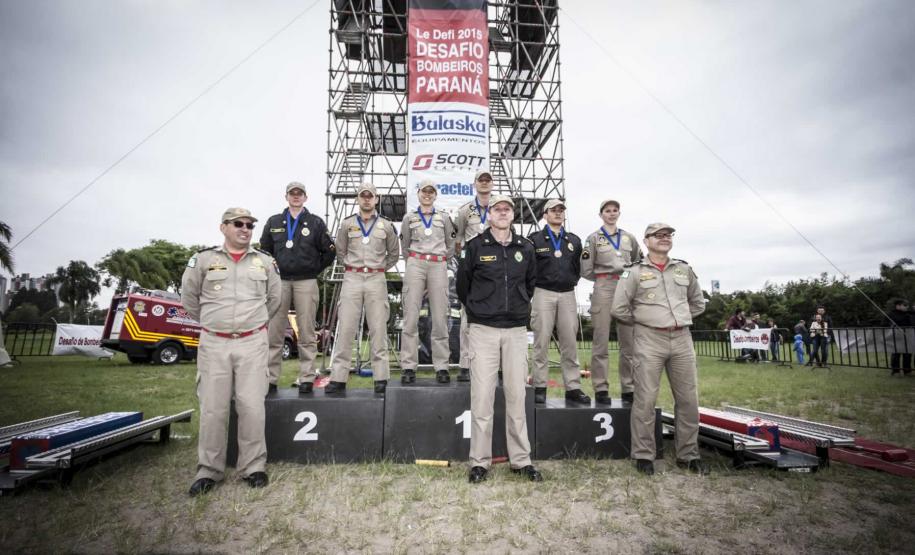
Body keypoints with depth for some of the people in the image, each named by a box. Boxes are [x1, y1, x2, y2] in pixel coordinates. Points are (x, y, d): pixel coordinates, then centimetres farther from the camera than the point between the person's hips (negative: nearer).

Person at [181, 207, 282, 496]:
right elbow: (189, 298, 13)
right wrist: (211, 322, 14)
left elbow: (274, 298, 17)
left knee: (252, 407, -1)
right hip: (213, 344, 0)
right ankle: (209, 470, 17)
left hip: (252, 343, 0)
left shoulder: (265, 261, 8)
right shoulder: (203, 259, 4)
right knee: (212, 409, 4)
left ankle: (253, 466, 12)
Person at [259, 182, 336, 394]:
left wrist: (314, 270, 5)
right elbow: (264, 249, 18)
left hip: (306, 283, -2)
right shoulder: (273, 222, 13)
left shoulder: (316, 223, 7)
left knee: (306, 332, 0)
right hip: (279, 281, 2)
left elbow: (329, 252, 8)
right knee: (274, 332, 1)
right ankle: (270, 378, 9)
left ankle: (307, 378, 6)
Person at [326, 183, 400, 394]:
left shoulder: (386, 225, 8)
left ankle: (381, 377, 7)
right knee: (345, 329, -2)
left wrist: (380, 269, 10)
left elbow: (394, 254, 17)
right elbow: (340, 252, 16)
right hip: (352, 279, 0)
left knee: (378, 329, 0)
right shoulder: (346, 224, 8)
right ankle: (338, 378, 3)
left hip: (376, 280, 0)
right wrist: (351, 267, 9)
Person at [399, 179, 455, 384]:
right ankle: (408, 367, -2)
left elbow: (451, 245, 17)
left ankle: (441, 367, 2)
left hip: (438, 267, 0)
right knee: (411, 316, -5)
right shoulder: (409, 217, 14)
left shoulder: (444, 217, 14)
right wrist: (414, 262, 11)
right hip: (415, 265, 0)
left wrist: (439, 260, 11)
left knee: (440, 318, -3)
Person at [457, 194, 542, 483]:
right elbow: (462, 284, 9)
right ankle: (480, 461, 11)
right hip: (483, 330, -2)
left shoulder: (525, 248, 7)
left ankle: (521, 460, 18)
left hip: (516, 330, 3)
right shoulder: (475, 246, -1)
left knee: (516, 396, 7)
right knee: (482, 397, -1)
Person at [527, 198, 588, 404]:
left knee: (570, 342, 4)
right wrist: (531, 289, 2)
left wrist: (571, 282, 10)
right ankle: (540, 387, 7)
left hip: (567, 295, 3)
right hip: (543, 294, -3)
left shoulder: (574, 240, 14)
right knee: (542, 342, -1)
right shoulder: (535, 239, 3)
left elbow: (577, 268, 20)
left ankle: (573, 387, 11)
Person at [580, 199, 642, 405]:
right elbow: (586, 271, 2)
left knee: (629, 341, 3)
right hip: (603, 290, -3)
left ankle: (628, 389, 11)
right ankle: (600, 389, 4)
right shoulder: (593, 238, 5)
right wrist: (605, 278, 7)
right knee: (601, 341, -2)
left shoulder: (629, 237, 15)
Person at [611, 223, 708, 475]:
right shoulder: (635, 272, 0)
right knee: (645, 400, -3)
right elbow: (619, 308, -1)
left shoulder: (685, 270, 12)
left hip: (682, 339, 4)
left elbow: (698, 303, 23)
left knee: (688, 400, 8)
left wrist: (679, 319, 14)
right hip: (649, 340, -4)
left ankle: (688, 455, 22)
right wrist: (642, 321, 6)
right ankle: (643, 455, 9)